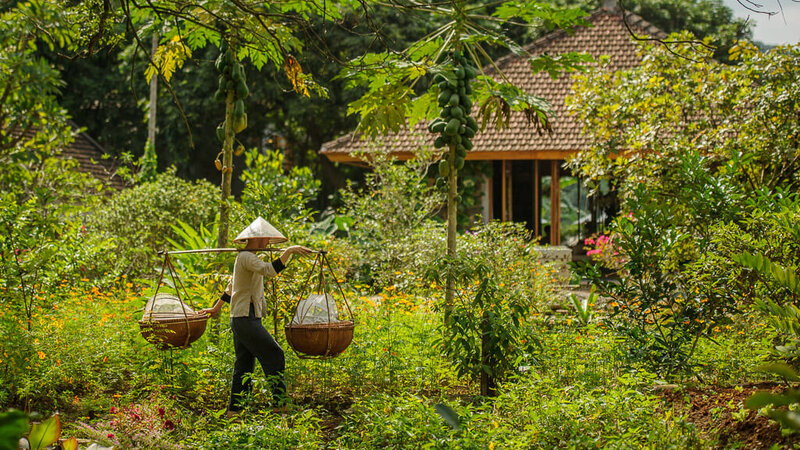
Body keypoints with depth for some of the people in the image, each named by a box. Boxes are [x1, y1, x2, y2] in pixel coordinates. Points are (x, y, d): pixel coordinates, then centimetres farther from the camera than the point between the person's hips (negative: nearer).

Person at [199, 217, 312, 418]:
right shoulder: (247, 257, -13)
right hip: (246, 319, -10)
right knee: (274, 356, -10)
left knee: (244, 365, 10)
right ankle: (279, 402, -12)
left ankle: (234, 409, 12)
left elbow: (231, 287, 30)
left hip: (240, 319, 10)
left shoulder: (246, 257, 19)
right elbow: (269, 270, -32)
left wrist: (216, 307, 38)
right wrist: (289, 251, -33)